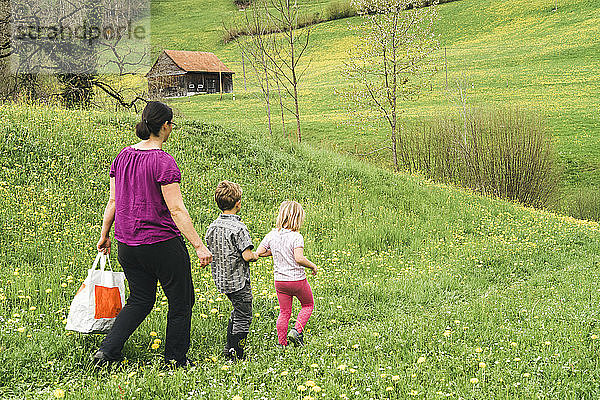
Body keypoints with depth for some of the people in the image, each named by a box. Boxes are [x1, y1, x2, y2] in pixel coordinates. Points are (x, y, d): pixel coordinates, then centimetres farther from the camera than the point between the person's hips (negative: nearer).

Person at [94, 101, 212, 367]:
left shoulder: (123, 156, 4)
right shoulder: (163, 161, -16)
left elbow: (113, 201, 10)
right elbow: (176, 209, -20)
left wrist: (104, 235, 21)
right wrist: (199, 246, -19)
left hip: (127, 244, 7)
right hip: (162, 243, -7)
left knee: (140, 300, 20)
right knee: (181, 301, 11)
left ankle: (107, 350, 9)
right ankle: (175, 360, 20)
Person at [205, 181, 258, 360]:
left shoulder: (212, 227, 2)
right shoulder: (239, 227, -21)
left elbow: (210, 253, 9)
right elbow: (247, 256, -24)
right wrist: (255, 256, -4)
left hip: (221, 279, 8)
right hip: (238, 280, -8)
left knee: (237, 311, 25)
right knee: (243, 317, 4)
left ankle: (229, 348, 29)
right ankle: (237, 354, 8)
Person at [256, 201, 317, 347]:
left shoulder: (271, 235, -1)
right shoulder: (296, 237, -17)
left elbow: (259, 253, -1)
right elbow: (299, 258, -27)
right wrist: (312, 265, -10)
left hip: (280, 280, 5)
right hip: (297, 280, -5)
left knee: (284, 313, 14)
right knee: (308, 305, 19)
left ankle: (282, 343, 15)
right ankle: (297, 330, 1)